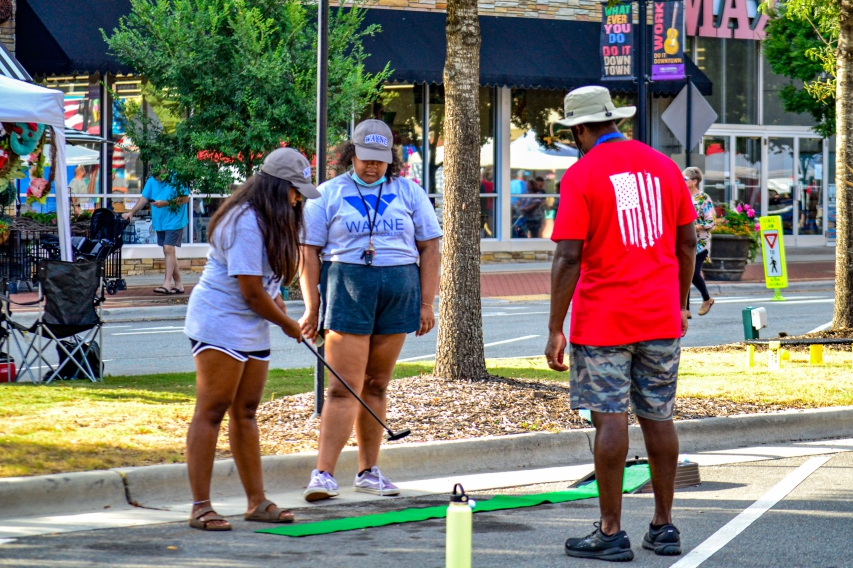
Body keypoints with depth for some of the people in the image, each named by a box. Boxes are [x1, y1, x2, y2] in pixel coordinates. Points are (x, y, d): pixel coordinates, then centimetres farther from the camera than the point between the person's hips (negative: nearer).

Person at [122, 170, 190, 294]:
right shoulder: (152, 181, 6)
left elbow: (185, 198, -15)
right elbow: (144, 199, 5)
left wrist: (166, 203, -21)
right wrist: (131, 212, -6)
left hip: (174, 220, -7)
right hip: (159, 222, 7)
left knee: (169, 249, -15)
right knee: (169, 252, 10)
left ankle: (167, 284, -17)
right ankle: (178, 284, 16)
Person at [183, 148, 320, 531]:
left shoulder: (269, 221, 12)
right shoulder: (246, 224, -20)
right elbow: (252, 293, -19)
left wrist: (280, 308, 8)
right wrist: (288, 325, -4)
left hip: (252, 328, 10)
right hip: (219, 324, -10)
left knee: (246, 412, 12)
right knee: (212, 411, -9)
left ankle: (257, 502, 15)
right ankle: (200, 507, -9)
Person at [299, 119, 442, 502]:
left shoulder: (409, 194, 11)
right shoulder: (329, 195, 5)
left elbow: (429, 247, 11)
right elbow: (309, 252, 3)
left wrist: (426, 303, 4)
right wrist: (312, 308, -3)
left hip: (399, 291, 3)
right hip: (346, 289, -3)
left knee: (376, 385, 8)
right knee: (344, 388, -11)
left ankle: (368, 472, 15)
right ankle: (323, 474, -14)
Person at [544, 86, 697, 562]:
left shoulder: (582, 175, -8)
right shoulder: (663, 165, 8)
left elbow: (568, 259, -13)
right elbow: (687, 243, 12)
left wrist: (555, 329, -9)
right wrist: (681, 304, 23)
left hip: (603, 322, -5)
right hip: (662, 320, 5)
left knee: (611, 420, -4)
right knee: (659, 419, 11)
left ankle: (610, 532, -3)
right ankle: (664, 527, 16)